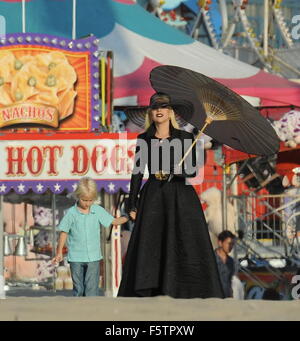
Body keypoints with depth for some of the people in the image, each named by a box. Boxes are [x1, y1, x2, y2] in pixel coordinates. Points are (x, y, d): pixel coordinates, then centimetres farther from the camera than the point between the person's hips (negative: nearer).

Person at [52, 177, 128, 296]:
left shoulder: (98, 211, 1)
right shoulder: (71, 213, -5)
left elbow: (113, 221, 9)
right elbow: (64, 232, -1)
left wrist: (127, 217, -4)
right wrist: (59, 253, -2)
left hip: (93, 256, 1)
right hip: (76, 258, -1)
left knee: (92, 286, -5)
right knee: (78, 287, 7)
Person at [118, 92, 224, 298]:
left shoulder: (185, 138, 6)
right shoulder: (144, 140, 10)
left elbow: (192, 172, 3)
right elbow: (138, 172, 9)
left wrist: (178, 171, -19)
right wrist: (132, 204, 3)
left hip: (181, 198, -1)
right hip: (152, 197, 1)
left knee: (186, 248, -7)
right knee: (148, 248, -4)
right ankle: (145, 295, -3)